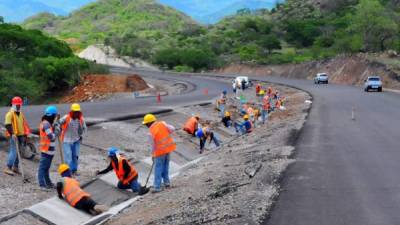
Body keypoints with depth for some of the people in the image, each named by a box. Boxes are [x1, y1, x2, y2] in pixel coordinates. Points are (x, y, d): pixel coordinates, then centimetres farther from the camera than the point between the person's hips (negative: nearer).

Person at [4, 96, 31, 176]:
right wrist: (12, 133, -26)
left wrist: (25, 135, 19)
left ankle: (15, 167, 19)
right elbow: (7, 125, -16)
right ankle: (8, 168, -11)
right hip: (14, 136, -8)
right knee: (13, 151, -13)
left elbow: (24, 125, 23)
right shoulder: (10, 114, -7)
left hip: (20, 136, 8)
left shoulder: (21, 114, 18)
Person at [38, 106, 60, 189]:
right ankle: (42, 184, 0)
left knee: (46, 167, 19)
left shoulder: (47, 123, 12)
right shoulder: (46, 124, -19)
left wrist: (55, 127, 4)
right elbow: (52, 137, -22)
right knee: (43, 167, -4)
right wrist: (57, 130, -11)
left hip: (49, 149, 10)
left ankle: (48, 182, 29)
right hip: (46, 150, -10)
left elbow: (51, 135, 15)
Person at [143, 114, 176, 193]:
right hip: (168, 148, 6)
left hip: (160, 151, -6)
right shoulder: (162, 123, -4)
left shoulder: (151, 132, -15)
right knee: (166, 166, 20)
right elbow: (172, 129, -6)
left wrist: (153, 155, 7)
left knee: (158, 169, 1)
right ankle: (166, 182, 28)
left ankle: (157, 187, 1)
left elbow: (153, 145, -7)